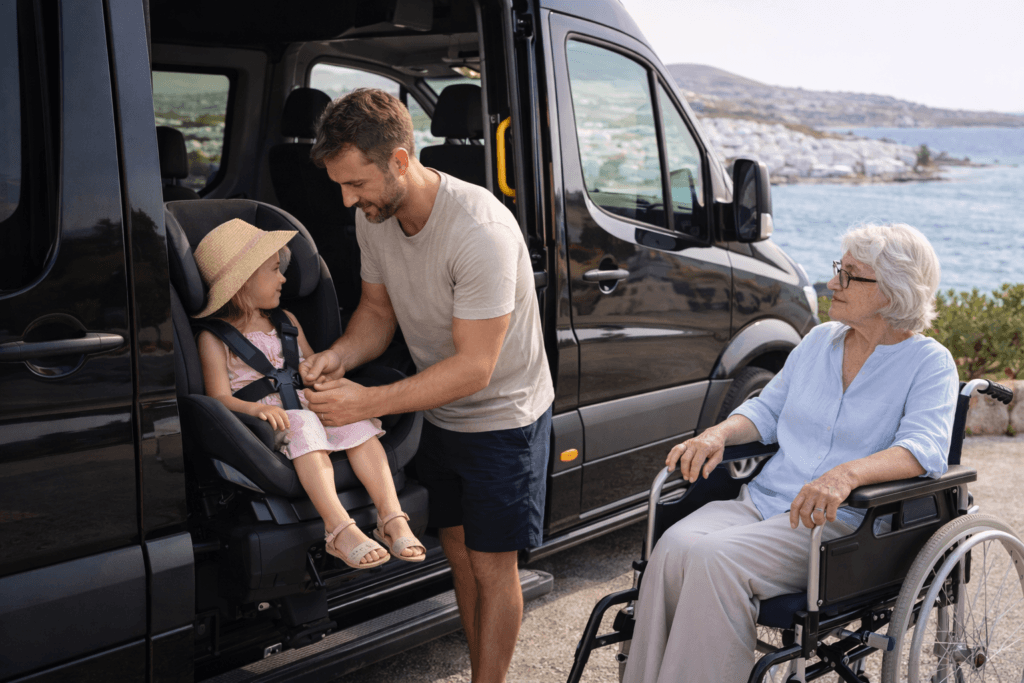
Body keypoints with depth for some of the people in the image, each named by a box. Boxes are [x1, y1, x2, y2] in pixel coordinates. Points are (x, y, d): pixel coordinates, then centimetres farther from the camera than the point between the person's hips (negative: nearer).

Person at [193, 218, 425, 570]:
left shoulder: (286, 322, 22)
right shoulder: (215, 337, 3)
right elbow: (220, 398, -6)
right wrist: (255, 408, -27)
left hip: (308, 407, 6)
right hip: (265, 423, -6)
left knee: (357, 419, -23)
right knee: (304, 426, -37)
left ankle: (392, 516, -31)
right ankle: (339, 528, -46)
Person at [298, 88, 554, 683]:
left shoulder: (480, 232, -33)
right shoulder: (373, 216, -10)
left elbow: (473, 367, -31)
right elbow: (378, 308, 6)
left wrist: (367, 403, -33)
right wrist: (341, 354, -16)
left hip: (502, 417, -7)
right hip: (438, 415, 7)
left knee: (492, 567, 1)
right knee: (460, 555, 15)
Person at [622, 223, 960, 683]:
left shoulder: (930, 363, -1)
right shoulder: (820, 339, 18)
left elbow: (924, 448, -16)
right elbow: (767, 409, 24)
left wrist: (847, 473, -35)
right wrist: (718, 434, 1)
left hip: (839, 522, -5)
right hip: (761, 500, 6)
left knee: (715, 559, -32)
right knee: (674, 547, -26)